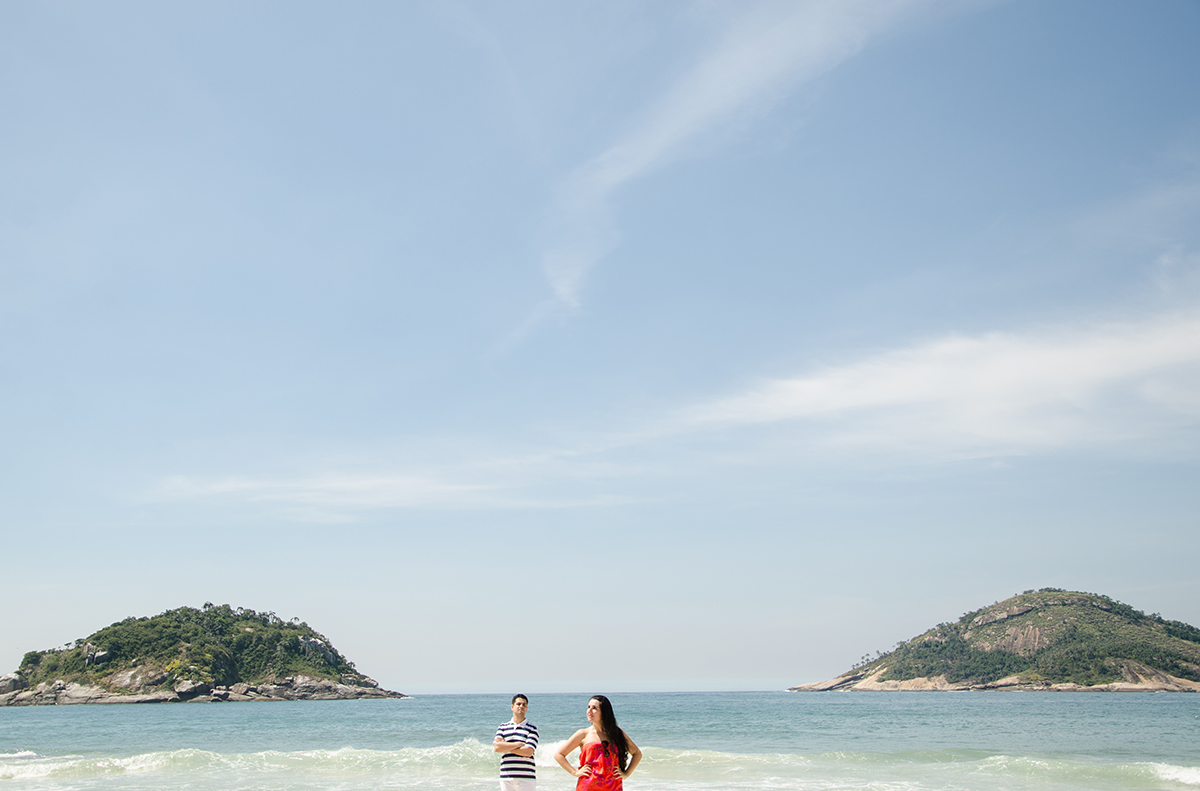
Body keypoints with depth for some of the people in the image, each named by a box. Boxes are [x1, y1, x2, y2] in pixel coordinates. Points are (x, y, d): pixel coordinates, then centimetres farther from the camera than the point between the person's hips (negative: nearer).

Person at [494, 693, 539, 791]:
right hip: (506, 778, 3)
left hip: (526, 778, -3)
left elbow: (529, 752, -9)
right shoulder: (503, 727, 12)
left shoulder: (532, 728, 3)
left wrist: (506, 747, -3)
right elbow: (497, 747, -4)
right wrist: (519, 744, -7)